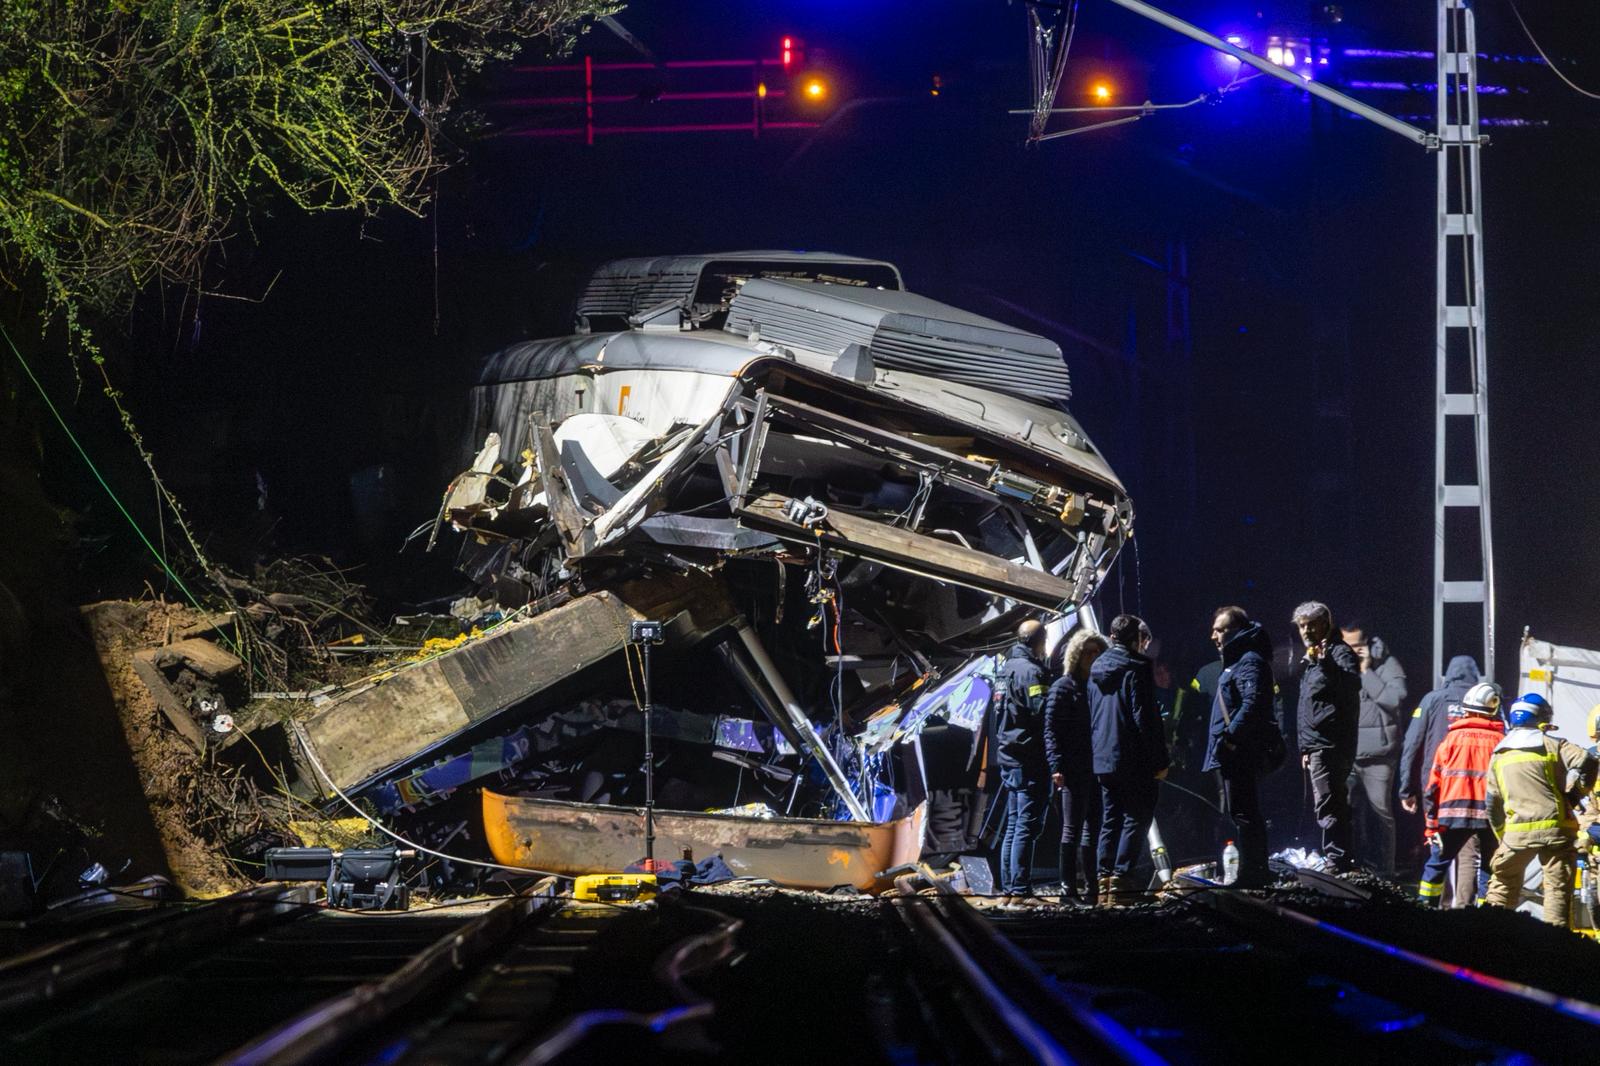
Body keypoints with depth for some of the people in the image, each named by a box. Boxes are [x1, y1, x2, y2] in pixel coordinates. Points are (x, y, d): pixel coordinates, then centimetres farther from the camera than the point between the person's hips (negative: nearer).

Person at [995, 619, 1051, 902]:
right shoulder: (1030, 671, -15)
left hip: (1011, 759, 10)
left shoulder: (1008, 667, 15)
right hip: (1030, 759, -10)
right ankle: (1019, 890, -12)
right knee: (1028, 826, -9)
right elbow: (1041, 712, -22)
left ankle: (1008, 888, 16)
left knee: (1014, 825, 14)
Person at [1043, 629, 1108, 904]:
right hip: (1074, 769, -7)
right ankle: (1068, 889, -2)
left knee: (1093, 829, 11)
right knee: (1073, 829, -4)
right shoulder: (1063, 687, -5)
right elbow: (1051, 730, -10)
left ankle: (1093, 887, 17)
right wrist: (1056, 766, -19)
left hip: (1097, 768, 7)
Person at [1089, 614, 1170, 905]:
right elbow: (1145, 718, -15)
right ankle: (1121, 879, -12)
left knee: (1110, 819, 12)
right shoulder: (1136, 669, -11)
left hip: (1102, 759, 7)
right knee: (1137, 817, -3)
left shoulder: (1097, 671, 12)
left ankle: (1105, 880, 8)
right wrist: (1159, 761, -12)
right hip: (1133, 761, -7)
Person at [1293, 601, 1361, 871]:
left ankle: (1336, 859, -15)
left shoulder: (1339, 652, -6)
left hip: (1332, 744, -10)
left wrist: (1327, 663, -36)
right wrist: (1305, 747, 24)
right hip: (1317, 746, 10)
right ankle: (1339, 860, 17)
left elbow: (1352, 685, -25)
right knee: (1333, 807, 13)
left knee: (1328, 807, -14)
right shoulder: (1308, 660, 22)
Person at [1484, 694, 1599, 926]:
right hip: (1556, 826, -2)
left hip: (1518, 830, 2)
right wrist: (1572, 794, 1)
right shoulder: (1553, 745, 3)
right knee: (1558, 887, 0)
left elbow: (1493, 803, 18)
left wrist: (1502, 836, 27)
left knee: (1503, 881, 19)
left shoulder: (1499, 756, 15)